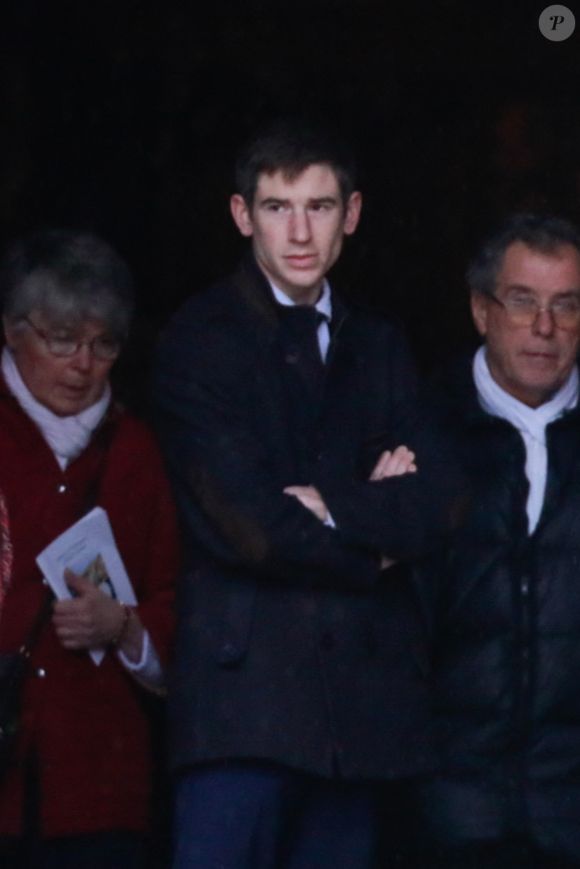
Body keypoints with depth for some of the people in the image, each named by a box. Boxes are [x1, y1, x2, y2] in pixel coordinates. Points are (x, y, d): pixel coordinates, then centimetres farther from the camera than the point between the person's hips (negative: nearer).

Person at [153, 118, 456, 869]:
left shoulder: (378, 348, 16)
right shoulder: (200, 341, -1)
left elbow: (426, 511, 5)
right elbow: (245, 525, -10)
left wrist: (328, 505, -9)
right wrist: (372, 543, 1)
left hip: (358, 689, 5)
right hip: (244, 686, -5)